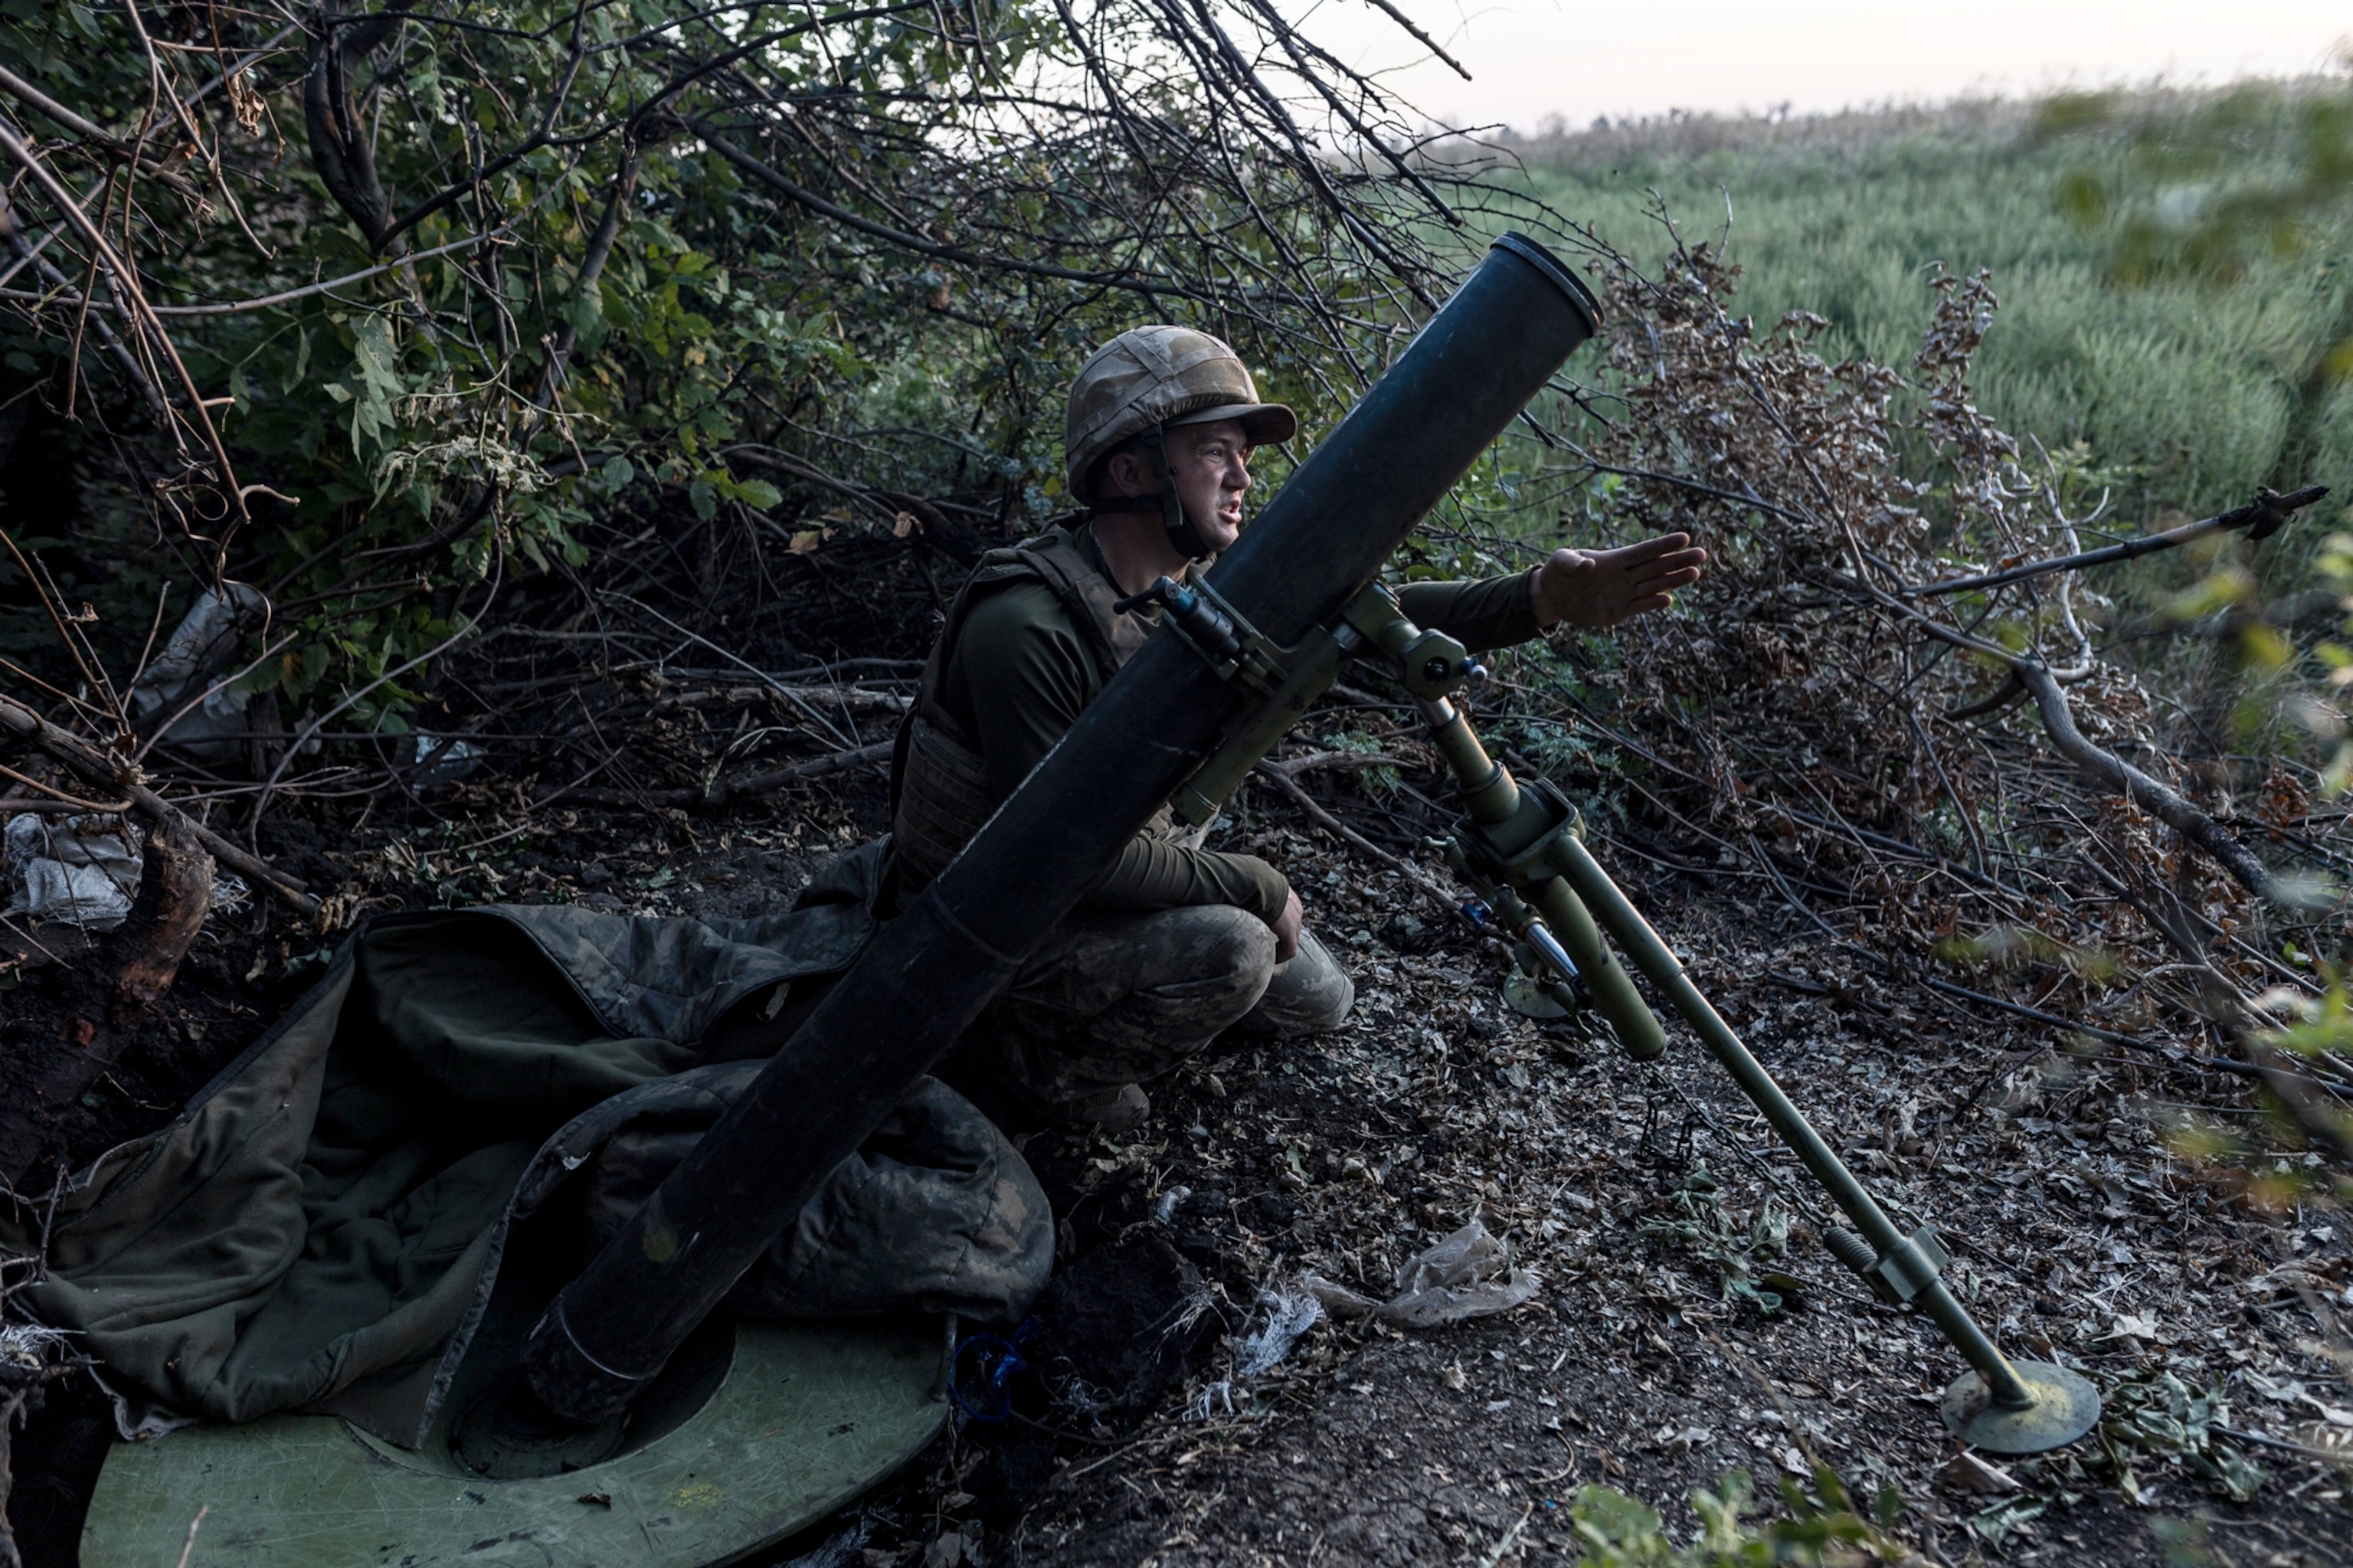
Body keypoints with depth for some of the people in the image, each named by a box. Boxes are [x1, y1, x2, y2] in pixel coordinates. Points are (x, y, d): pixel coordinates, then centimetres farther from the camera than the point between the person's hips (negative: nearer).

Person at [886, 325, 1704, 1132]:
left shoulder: (1202, 581, -7)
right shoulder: (1026, 626, -31)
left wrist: (1542, 600, -22)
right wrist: (1257, 887, -22)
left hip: (1120, 874, 8)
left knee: (1316, 1001, 15)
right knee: (1232, 951, -29)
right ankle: (1022, 1057, -5)